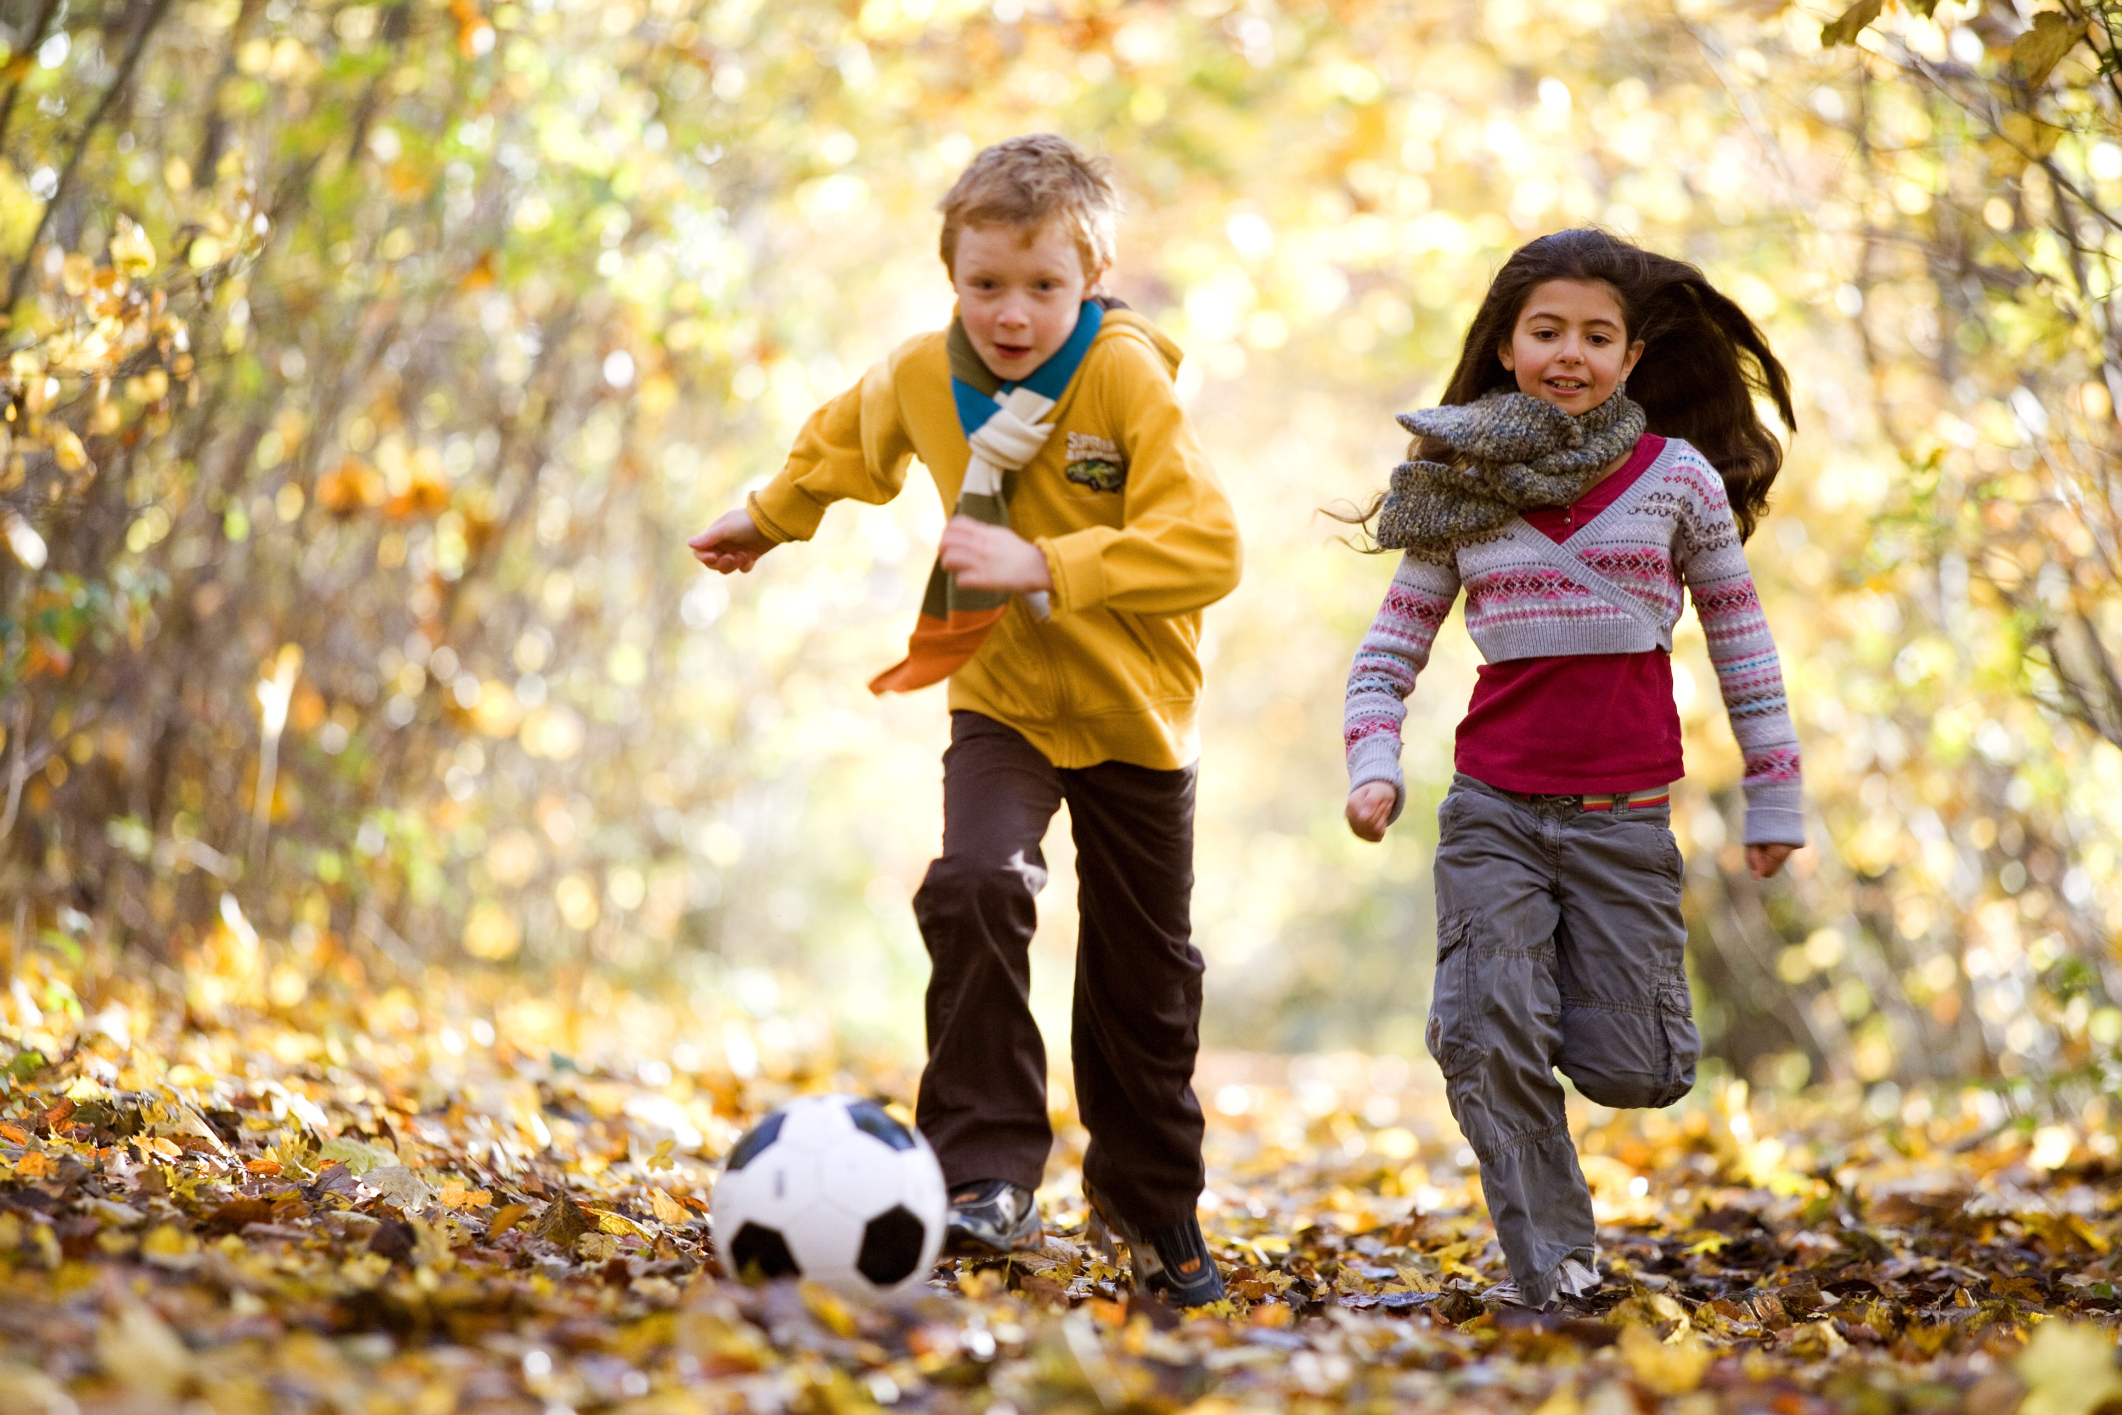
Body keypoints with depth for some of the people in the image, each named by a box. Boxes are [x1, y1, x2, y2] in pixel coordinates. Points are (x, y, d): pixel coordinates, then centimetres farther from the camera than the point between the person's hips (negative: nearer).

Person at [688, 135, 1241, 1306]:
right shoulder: (921, 377, -7)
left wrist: (1043, 565, -36)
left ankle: (1152, 1205, 31)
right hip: (1002, 702, 2)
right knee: (972, 891, -26)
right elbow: (846, 441, 19)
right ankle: (989, 1176, -21)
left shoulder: (1129, 379, -21)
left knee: (1144, 973, 10)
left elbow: (1205, 550, -29)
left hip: (1134, 714, -2)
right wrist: (767, 520, 30)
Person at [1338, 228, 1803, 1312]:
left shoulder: (1678, 477, 1)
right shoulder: (1462, 489, 4)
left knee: (1627, 1073, -1)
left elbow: (1741, 641, 8)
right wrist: (1372, 765, -8)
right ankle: (1547, 1263, 5)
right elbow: (1392, 646, 9)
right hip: (1492, 807, 1)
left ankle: (1616, 981, 35)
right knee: (1487, 1039, -11)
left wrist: (1773, 797, 9)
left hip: (1623, 814, -1)